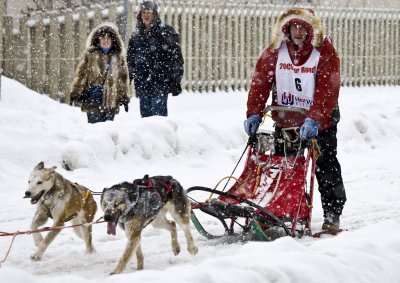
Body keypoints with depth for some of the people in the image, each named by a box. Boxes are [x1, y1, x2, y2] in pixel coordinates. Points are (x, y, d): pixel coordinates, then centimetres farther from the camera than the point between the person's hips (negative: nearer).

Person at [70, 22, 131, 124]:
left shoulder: (119, 57, 10)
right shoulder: (89, 54, 4)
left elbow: (123, 78, 13)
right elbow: (80, 74, 4)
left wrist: (124, 98, 11)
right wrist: (75, 93, -1)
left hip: (111, 102, 2)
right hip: (93, 102, -2)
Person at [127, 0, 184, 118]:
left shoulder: (166, 32, -1)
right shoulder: (136, 36, 14)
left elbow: (176, 56, -3)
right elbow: (130, 60, 20)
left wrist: (176, 79, -8)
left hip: (160, 83, -5)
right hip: (142, 84, 5)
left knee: (158, 115, -10)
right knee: (145, 115, 6)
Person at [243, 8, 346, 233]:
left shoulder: (325, 52, -14)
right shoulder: (275, 51, -3)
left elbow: (327, 90, -23)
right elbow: (261, 82, -8)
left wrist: (314, 119, -35)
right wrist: (254, 114, -20)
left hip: (319, 123, -3)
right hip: (286, 121, 4)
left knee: (326, 168, -2)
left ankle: (332, 216, 5)